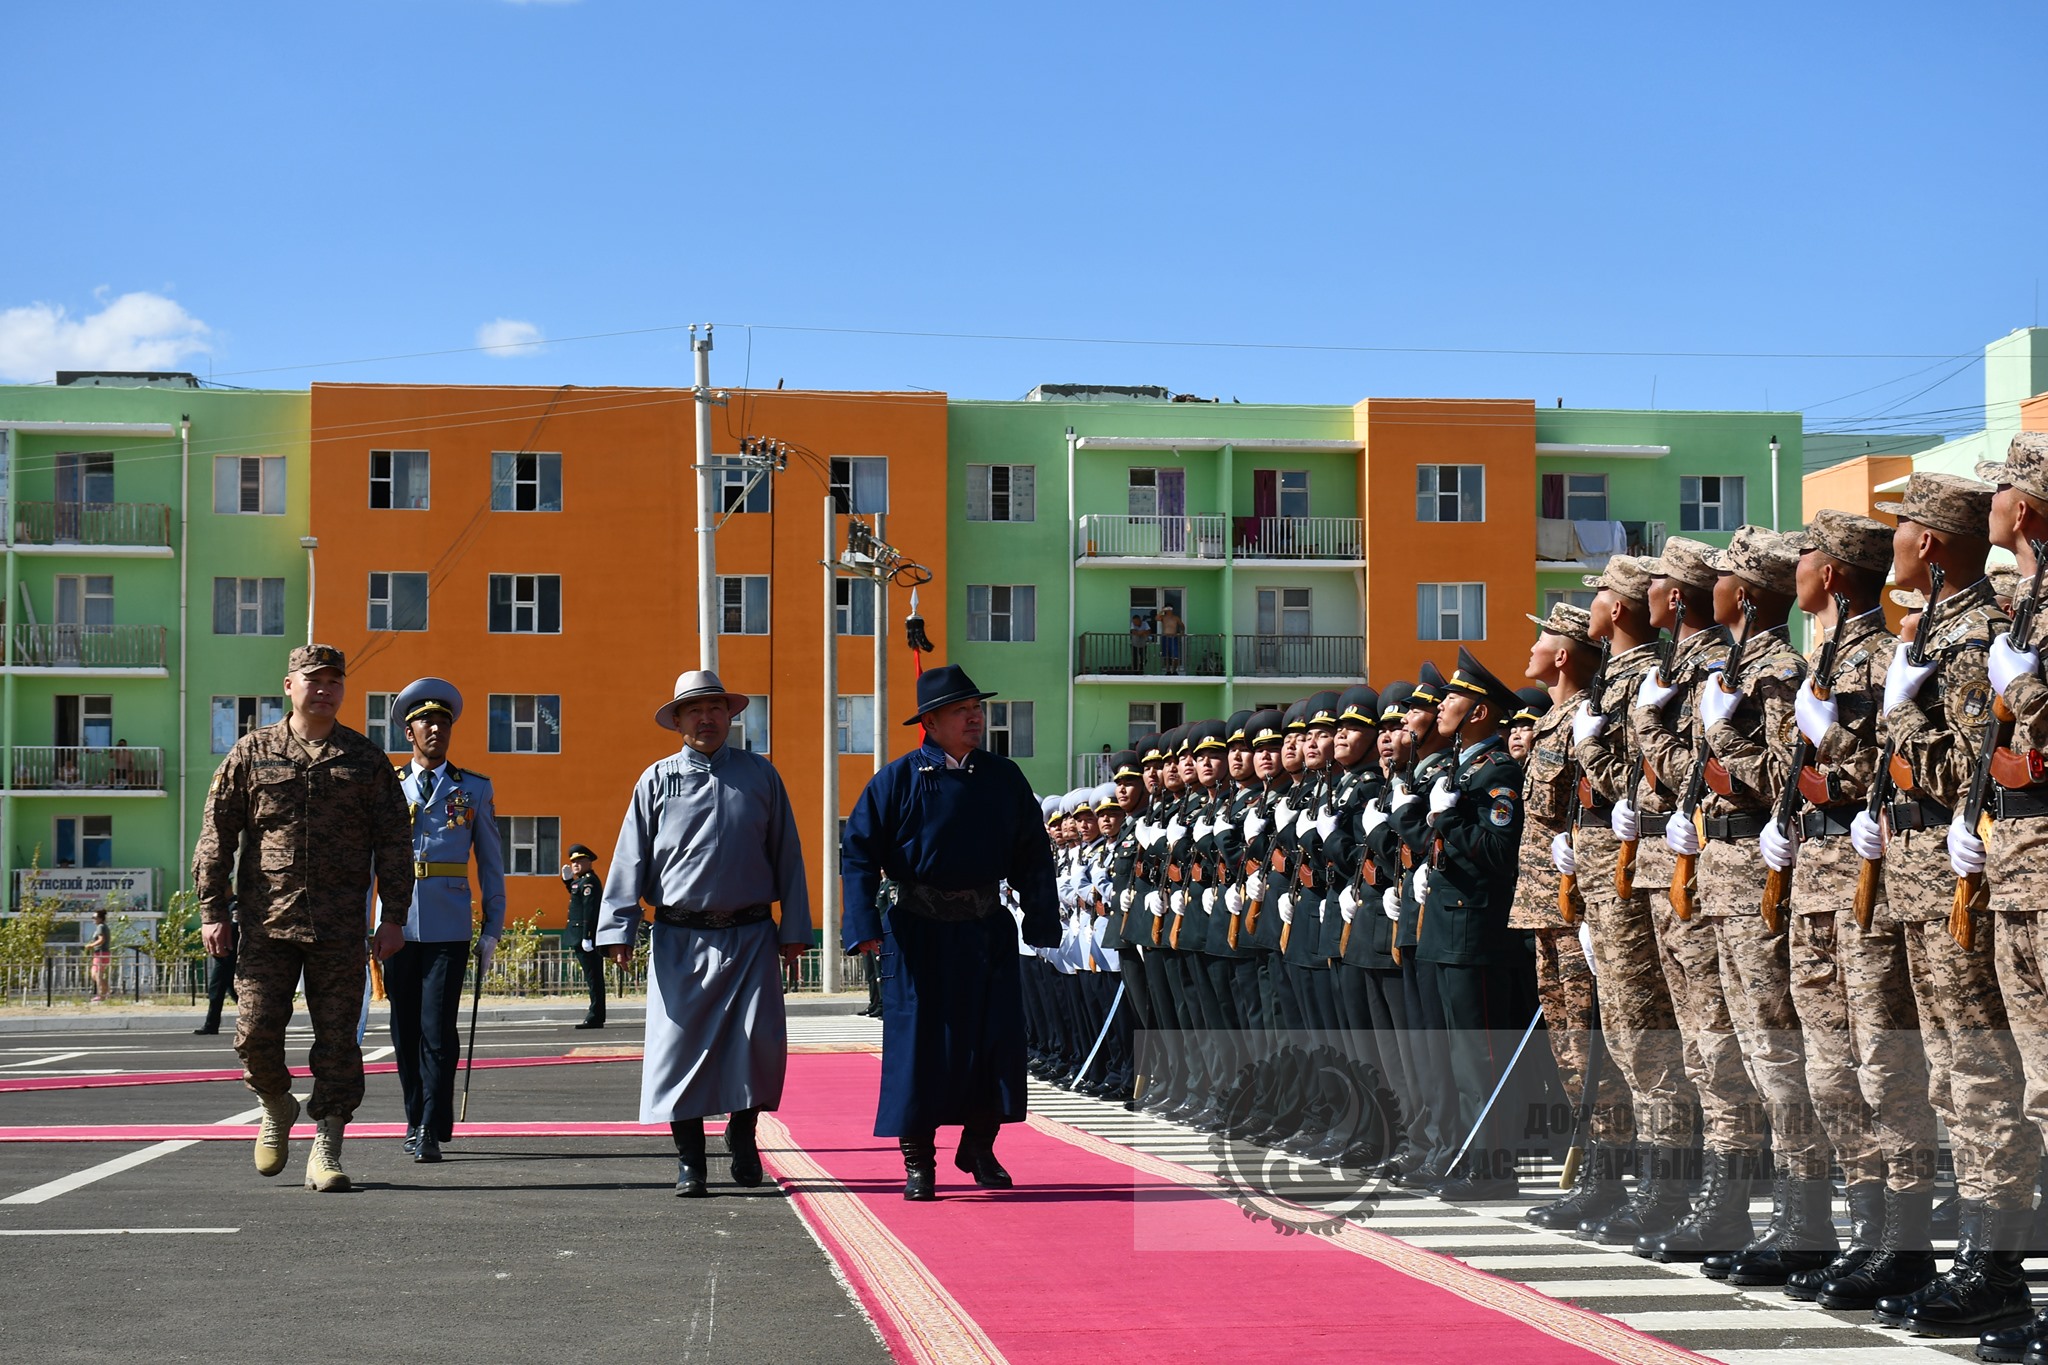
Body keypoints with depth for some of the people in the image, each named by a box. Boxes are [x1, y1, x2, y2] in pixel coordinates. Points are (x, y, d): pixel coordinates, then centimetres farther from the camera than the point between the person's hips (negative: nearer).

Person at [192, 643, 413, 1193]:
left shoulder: (366, 759, 8)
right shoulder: (251, 753, 7)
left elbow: (394, 842, 8)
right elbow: (216, 834, 8)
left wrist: (393, 916, 1)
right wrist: (213, 910, 1)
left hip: (340, 929, 0)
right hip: (266, 923, 0)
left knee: (337, 1039, 0)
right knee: (256, 1032, -5)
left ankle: (326, 1148, 8)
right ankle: (276, 1107, 24)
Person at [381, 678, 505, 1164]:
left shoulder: (474, 789, 7)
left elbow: (491, 864, 9)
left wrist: (492, 930, 4)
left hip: (450, 929, -2)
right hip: (399, 927, 2)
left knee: (438, 1031, -9)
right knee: (405, 1030, 7)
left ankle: (432, 1132, -7)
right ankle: (416, 1122, 20)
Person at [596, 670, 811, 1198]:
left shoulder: (760, 775, 9)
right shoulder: (657, 779, 8)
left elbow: (786, 854, 11)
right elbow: (631, 857, 7)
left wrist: (794, 929, 7)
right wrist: (618, 930, -1)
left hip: (751, 936, 0)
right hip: (680, 939, 0)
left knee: (760, 1040, -8)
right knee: (681, 1042, -3)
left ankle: (742, 1133, 17)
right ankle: (689, 1159, 8)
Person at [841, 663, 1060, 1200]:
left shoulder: (1004, 778, 6)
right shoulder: (898, 780, -4)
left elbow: (1033, 855, 12)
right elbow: (859, 852, -4)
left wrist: (1042, 921, 5)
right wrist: (865, 924, -14)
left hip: (987, 929, 3)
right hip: (918, 931, -3)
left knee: (996, 1039, 1)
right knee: (917, 1042, -2)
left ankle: (979, 1148, 19)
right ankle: (918, 1163, 8)